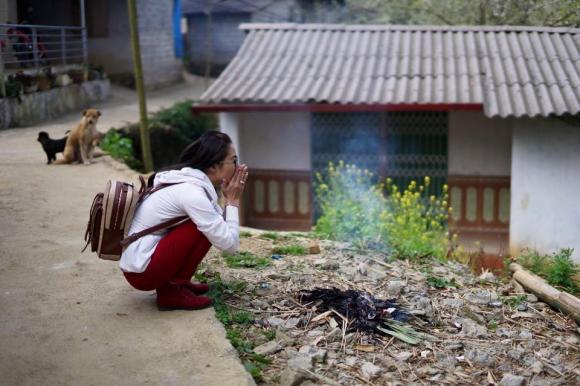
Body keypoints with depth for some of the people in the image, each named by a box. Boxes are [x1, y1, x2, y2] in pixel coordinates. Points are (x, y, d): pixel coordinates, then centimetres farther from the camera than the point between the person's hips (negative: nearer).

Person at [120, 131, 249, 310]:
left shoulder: (185, 181, 6)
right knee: (205, 229, -15)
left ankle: (174, 282, 11)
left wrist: (229, 200, -1)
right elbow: (229, 243, -19)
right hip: (142, 271, -9)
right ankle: (172, 290, -6)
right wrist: (232, 201, -9)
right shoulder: (192, 192, -21)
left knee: (212, 226, 11)